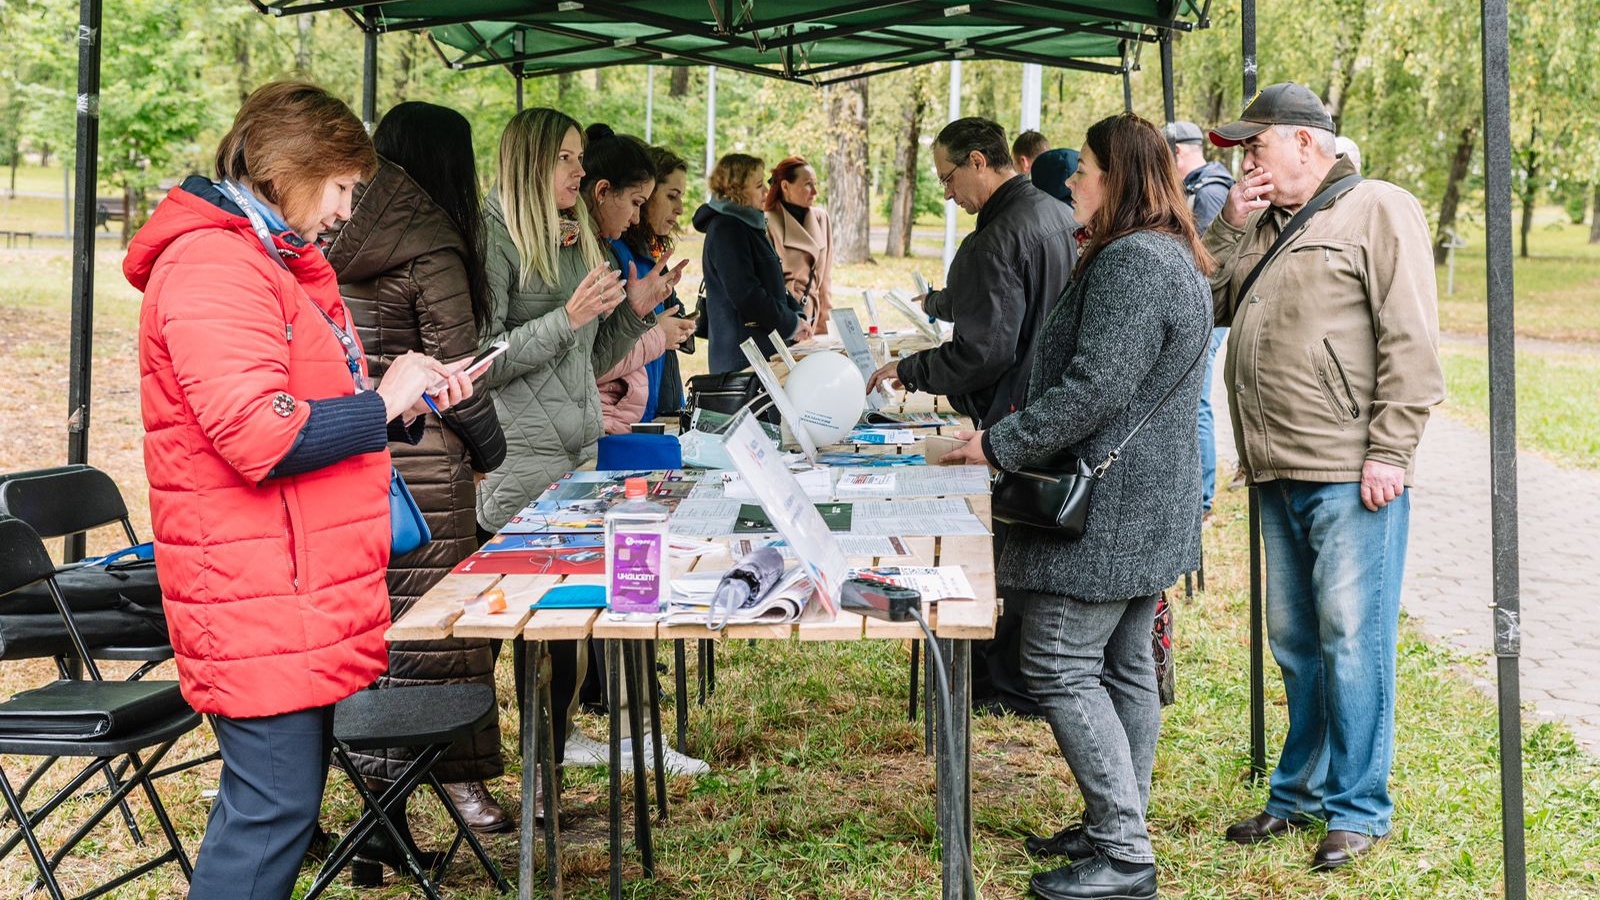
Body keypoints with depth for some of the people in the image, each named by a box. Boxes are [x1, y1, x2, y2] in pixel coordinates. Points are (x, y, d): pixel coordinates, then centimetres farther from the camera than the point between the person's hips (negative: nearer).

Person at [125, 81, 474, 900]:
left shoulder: (286, 262, 19)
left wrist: (408, 405, 8)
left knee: (286, 795, 13)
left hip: (307, 588, 10)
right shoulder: (212, 266, -16)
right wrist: (382, 403, -13)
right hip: (256, 600, -10)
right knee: (274, 806, -9)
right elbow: (260, 436, -25)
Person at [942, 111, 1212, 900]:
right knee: (1124, 665, 15)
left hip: (1109, 511, -11)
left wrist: (999, 446, -17)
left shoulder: (1131, 263, -19)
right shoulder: (1169, 256, 16)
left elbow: (1094, 390, -25)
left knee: (1059, 666, -7)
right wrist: (1015, 434, 20)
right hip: (1141, 509, 11)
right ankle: (1119, 829, 24)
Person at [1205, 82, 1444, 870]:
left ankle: (1358, 807, 6)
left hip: (1350, 474, -8)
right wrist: (1230, 228, 4)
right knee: (1294, 642, 15)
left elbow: (1411, 341, -12)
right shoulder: (1264, 226, 18)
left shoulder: (1378, 211, -6)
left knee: (1352, 640, -3)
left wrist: (1389, 452, -17)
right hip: (1279, 475, 8)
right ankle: (1301, 791, 25)